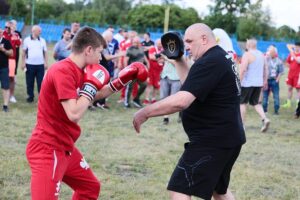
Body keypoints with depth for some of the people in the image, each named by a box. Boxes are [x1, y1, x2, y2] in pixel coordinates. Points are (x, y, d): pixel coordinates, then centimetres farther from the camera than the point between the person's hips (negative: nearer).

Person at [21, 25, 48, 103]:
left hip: (40, 64, 1)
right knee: (29, 82, 4)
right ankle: (30, 96, 14)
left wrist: (46, 63, 4)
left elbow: (45, 53, 11)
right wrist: (23, 63, -1)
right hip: (30, 64, -1)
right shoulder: (27, 40, 3)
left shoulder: (42, 40, 9)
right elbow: (24, 52, 5)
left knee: (41, 82, -1)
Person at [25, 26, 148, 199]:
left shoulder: (77, 70, 10)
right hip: (48, 149, -11)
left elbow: (96, 95, 27)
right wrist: (92, 85, -17)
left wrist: (122, 80, 17)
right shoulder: (63, 71, -21)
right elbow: (74, 114, -29)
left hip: (65, 147, 11)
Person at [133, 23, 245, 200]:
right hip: (227, 138, 11)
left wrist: (145, 112, -21)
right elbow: (191, 86, 23)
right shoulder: (221, 57, 13)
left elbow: (181, 101, -30)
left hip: (212, 140, -11)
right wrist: (178, 60, 12)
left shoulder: (209, 63, -20)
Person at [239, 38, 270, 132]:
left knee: (242, 102, 7)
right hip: (259, 83, 6)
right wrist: (265, 81, 20)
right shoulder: (261, 55, 10)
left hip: (247, 83, -6)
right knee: (255, 102, 14)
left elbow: (243, 69, -20)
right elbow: (265, 69, 14)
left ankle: (242, 124, 10)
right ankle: (264, 119, -7)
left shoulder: (247, 54, -12)